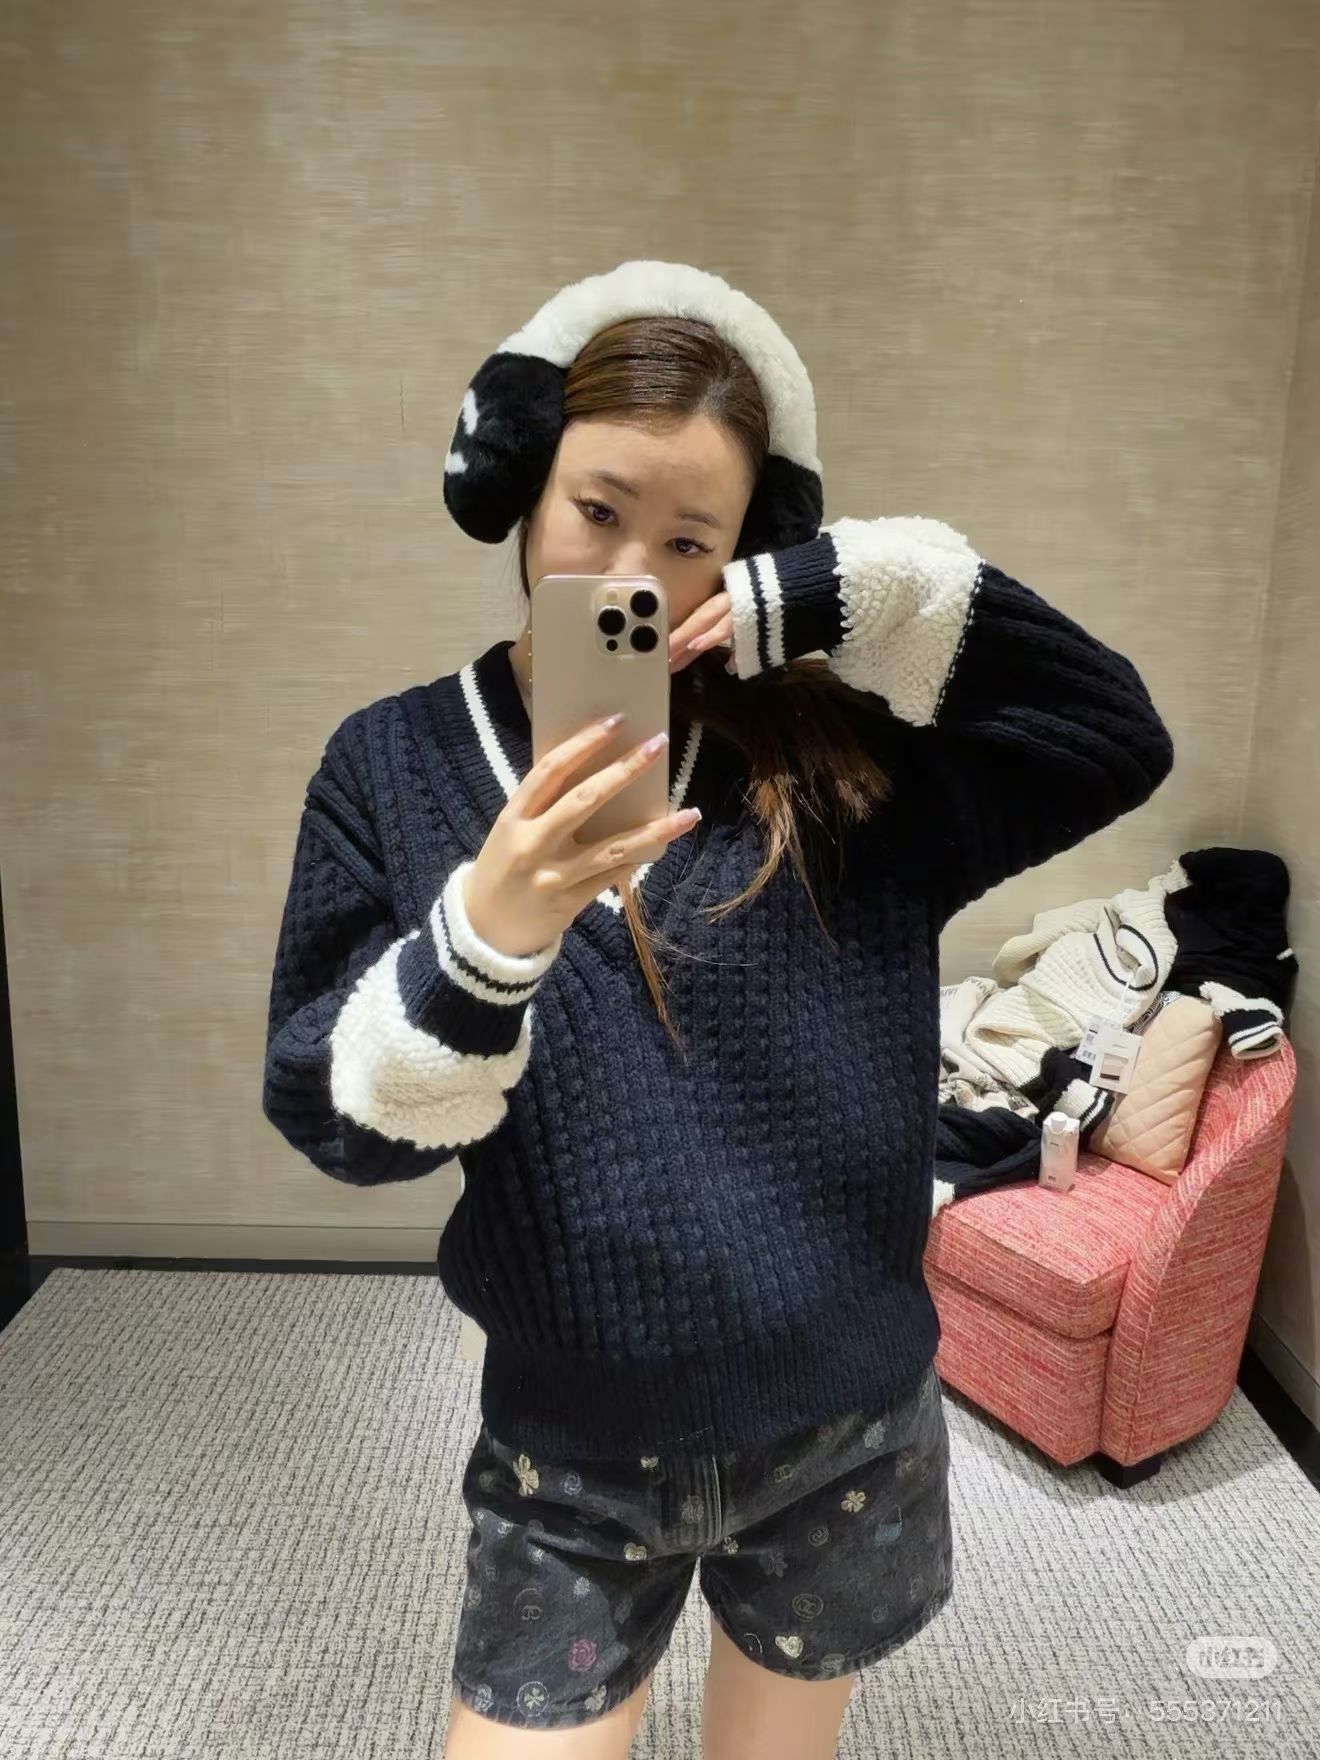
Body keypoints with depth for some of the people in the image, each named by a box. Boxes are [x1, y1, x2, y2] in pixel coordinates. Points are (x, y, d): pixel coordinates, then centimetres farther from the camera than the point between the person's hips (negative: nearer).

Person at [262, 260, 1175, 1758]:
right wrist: (484, 932, -32)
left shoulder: (823, 754, -6)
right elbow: (337, 1118, -11)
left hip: (849, 1440, 2)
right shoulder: (393, 767, -8)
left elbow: (1114, 736, -12)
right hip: (573, 1466, -1)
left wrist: (821, 595, -18)